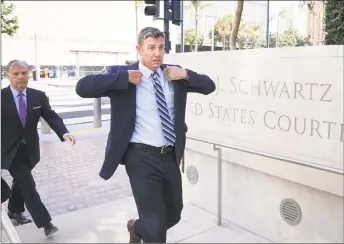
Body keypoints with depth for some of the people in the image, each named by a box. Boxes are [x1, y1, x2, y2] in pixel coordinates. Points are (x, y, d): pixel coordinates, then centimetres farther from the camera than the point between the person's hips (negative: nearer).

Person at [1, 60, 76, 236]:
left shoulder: (38, 96, -4)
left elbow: (51, 117, -10)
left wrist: (64, 133, -29)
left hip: (29, 149, 4)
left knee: (20, 181, 22)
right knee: (28, 185, -8)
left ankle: (14, 210, 45)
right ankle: (45, 222, -1)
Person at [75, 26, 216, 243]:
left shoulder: (174, 74, 8)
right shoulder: (122, 73, -5)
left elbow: (209, 86, 11)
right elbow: (82, 87, -15)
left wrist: (185, 74, -6)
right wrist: (124, 78, -19)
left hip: (170, 156, 6)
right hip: (141, 157, -5)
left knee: (173, 215, 21)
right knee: (155, 224, -2)